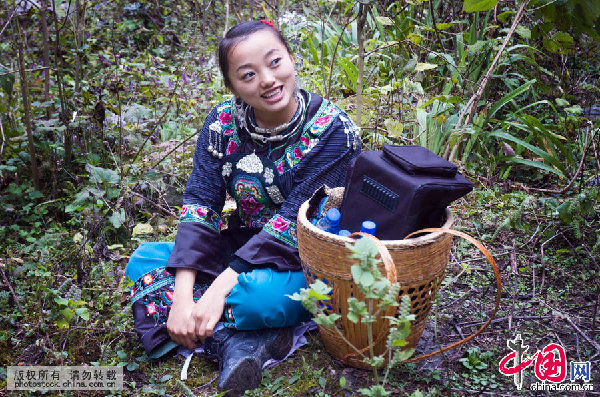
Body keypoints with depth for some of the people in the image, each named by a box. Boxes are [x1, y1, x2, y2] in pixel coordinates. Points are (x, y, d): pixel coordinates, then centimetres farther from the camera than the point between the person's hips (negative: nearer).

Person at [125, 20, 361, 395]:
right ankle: (237, 343, -24)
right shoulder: (223, 124, -5)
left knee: (255, 293, -38)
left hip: (308, 265, -6)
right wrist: (182, 295, -24)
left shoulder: (333, 129, -18)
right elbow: (199, 205, -11)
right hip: (243, 248, 6)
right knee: (144, 258, -10)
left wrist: (219, 289, -30)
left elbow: (296, 224, -23)